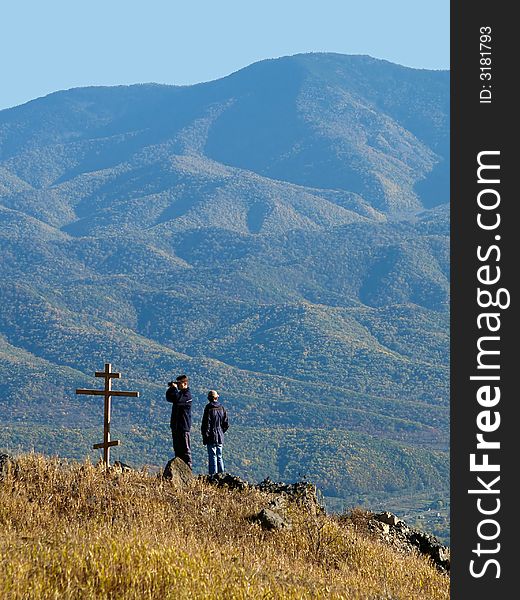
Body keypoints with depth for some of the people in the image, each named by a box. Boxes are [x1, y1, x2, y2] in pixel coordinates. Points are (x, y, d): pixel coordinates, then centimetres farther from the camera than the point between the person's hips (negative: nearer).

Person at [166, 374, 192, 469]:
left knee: (185, 448, -8)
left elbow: (177, 399, -25)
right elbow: (169, 398, 17)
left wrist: (174, 388, -13)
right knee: (177, 449, 11)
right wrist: (171, 389, 4)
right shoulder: (179, 393, 17)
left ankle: (188, 468, -8)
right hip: (176, 426, 9)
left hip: (184, 426, -9)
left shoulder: (187, 394, -10)